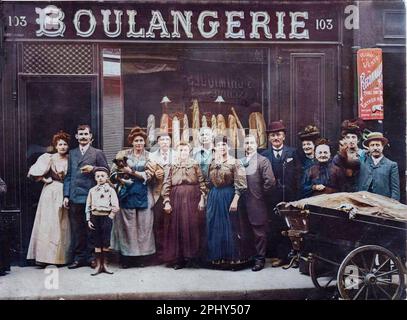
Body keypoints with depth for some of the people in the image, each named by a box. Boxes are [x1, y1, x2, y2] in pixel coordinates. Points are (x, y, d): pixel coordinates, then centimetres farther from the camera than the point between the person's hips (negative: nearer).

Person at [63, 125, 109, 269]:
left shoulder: (97, 153, 6)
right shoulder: (72, 153, 17)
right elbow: (68, 175, 15)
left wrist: (93, 168, -13)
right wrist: (66, 195, 7)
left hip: (91, 196, -3)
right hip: (74, 197, 3)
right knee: (76, 229, 5)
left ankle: (91, 256, 10)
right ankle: (78, 257, 12)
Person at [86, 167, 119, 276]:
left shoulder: (110, 190, 2)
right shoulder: (92, 190, 10)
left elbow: (115, 207, -3)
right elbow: (88, 206, 10)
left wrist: (109, 217, -9)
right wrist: (88, 220, 3)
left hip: (106, 217, -2)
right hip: (95, 217, 2)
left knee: (106, 242, 0)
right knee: (97, 242, 4)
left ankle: (105, 264, 10)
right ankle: (98, 265, 9)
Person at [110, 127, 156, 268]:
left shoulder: (149, 156, 8)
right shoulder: (123, 154, 9)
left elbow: (148, 175, -2)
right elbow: (114, 170, 2)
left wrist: (131, 171, -11)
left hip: (143, 194, 1)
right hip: (126, 192, -1)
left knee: (142, 224, 0)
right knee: (126, 224, -3)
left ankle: (138, 256, 8)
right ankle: (125, 257, 4)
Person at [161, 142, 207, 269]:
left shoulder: (195, 165, 7)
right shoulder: (173, 166, 9)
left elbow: (202, 182, 3)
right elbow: (166, 185, 5)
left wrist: (202, 199, -5)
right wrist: (166, 202, -3)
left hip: (192, 199, -1)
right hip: (176, 199, 1)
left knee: (191, 227, -2)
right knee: (176, 228, 0)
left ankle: (191, 257, 7)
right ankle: (177, 259, 7)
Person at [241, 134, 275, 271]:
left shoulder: (263, 160, -7)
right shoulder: (240, 161, 10)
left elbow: (270, 181, -15)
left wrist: (262, 195, -7)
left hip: (257, 203, -5)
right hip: (243, 203, 5)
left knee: (259, 231, 3)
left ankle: (260, 259, 13)